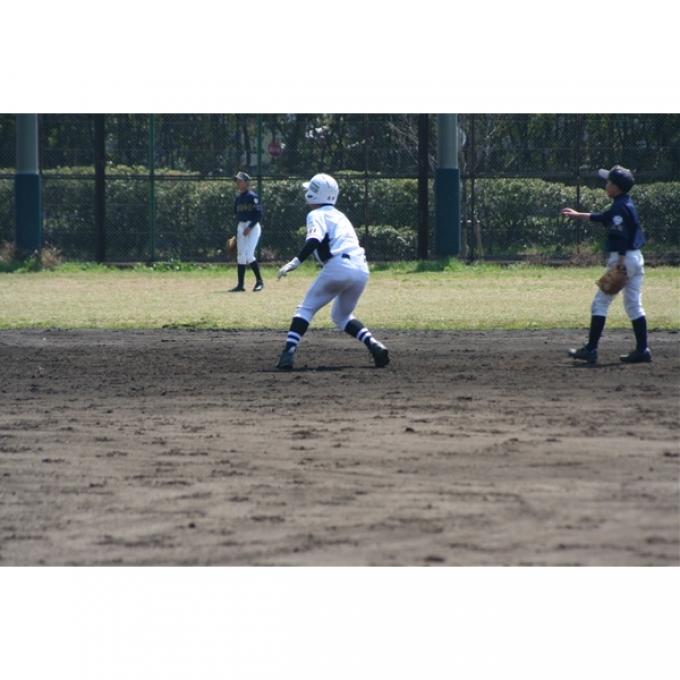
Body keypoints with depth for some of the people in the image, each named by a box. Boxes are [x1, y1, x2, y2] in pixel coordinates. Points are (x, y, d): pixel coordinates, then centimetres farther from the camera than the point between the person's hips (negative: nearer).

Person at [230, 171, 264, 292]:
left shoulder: (252, 196, -11)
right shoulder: (238, 198, 12)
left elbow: (259, 213, -15)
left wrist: (249, 227, -20)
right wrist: (237, 234, 18)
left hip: (252, 227, -8)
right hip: (241, 227, 8)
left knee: (249, 255, -16)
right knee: (240, 257, 6)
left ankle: (259, 281, -2)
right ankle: (241, 285, 10)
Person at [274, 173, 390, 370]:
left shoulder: (317, 215, 4)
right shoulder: (340, 215, 28)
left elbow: (315, 240, -14)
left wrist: (296, 262, -23)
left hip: (338, 267, -7)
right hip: (362, 269, 7)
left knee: (306, 309, 4)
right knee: (342, 316, 24)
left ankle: (288, 352, -11)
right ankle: (374, 345, 5)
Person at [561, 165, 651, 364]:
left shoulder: (619, 207, -14)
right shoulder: (626, 204, 15)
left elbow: (622, 238, -22)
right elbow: (602, 217, 32)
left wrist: (619, 266, -26)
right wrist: (577, 215, 41)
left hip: (622, 258, -9)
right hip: (636, 258, 9)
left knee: (600, 302, -3)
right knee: (634, 304, 11)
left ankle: (591, 349, -3)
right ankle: (642, 350, 7)